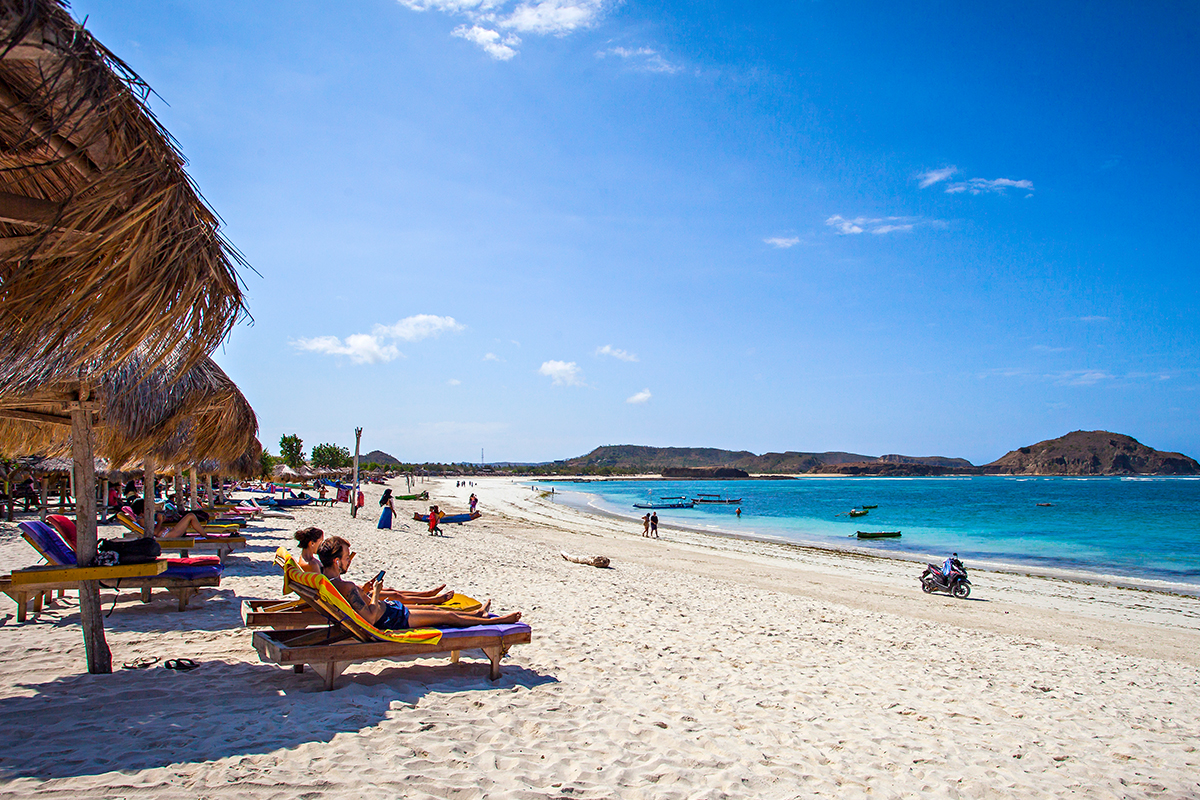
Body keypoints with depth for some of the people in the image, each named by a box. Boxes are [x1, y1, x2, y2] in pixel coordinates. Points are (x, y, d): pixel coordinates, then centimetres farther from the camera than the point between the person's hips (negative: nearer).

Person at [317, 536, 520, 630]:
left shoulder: (324, 577, -4)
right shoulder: (346, 587, -34)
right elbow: (370, 616, -33)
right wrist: (375, 595, -19)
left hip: (386, 609, 10)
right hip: (388, 619, -10)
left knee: (433, 608, 25)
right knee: (448, 616, 4)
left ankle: (477, 613, 44)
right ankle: (494, 621, 19)